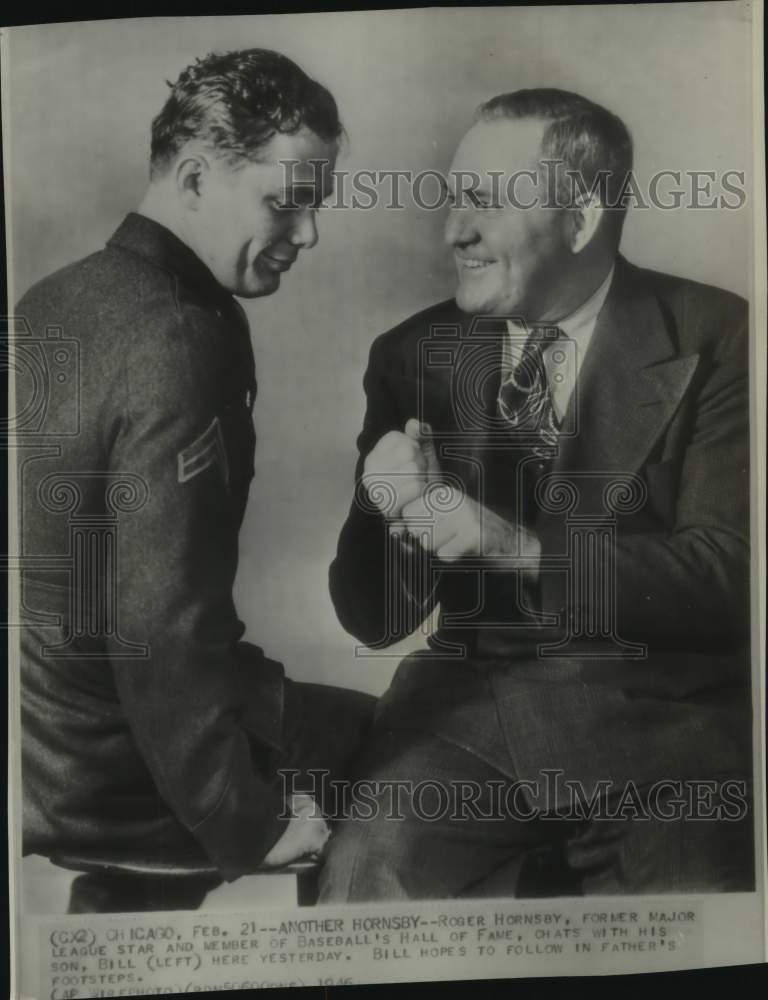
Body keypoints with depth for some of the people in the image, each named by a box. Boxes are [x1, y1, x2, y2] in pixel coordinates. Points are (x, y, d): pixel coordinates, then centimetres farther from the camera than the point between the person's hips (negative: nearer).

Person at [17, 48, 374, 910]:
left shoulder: (58, 297, 3)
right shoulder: (182, 342, -25)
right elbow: (165, 626, -27)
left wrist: (240, 679, 10)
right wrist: (247, 824, -12)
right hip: (99, 773, -8)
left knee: (367, 726, 20)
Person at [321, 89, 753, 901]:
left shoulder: (716, 339, -3)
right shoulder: (413, 355, 4)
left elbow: (728, 574, -10)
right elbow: (374, 619, 3)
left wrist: (521, 546, -22)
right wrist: (395, 512, -19)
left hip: (665, 711, -1)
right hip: (473, 704, 2)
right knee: (364, 879, -20)